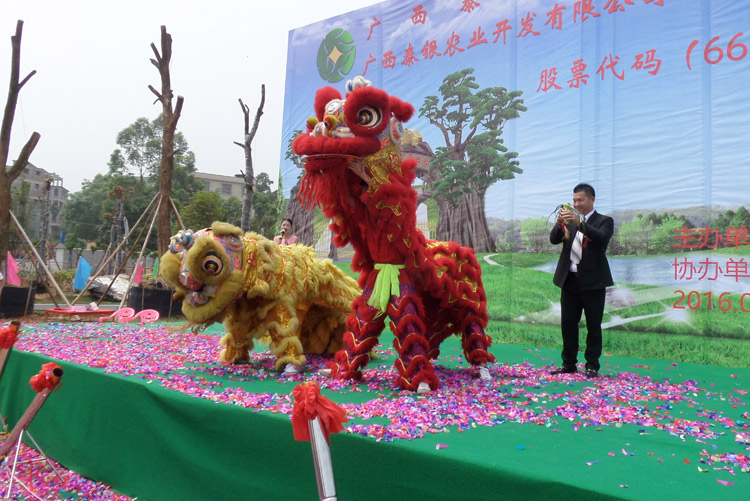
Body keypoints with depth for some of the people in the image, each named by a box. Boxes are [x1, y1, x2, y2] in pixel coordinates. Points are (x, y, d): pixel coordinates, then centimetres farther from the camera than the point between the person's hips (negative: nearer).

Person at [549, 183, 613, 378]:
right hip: (570, 280, 4)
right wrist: (559, 223, -18)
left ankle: (592, 366, 11)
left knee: (593, 325, 2)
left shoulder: (604, 221, 2)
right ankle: (569, 364, 16)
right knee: (567, 323, 7)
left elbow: (602, 237, -19)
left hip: (593, 281, -4)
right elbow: (554, 240, 1)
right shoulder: (570, 222, 14)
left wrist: (580, 223, -30)